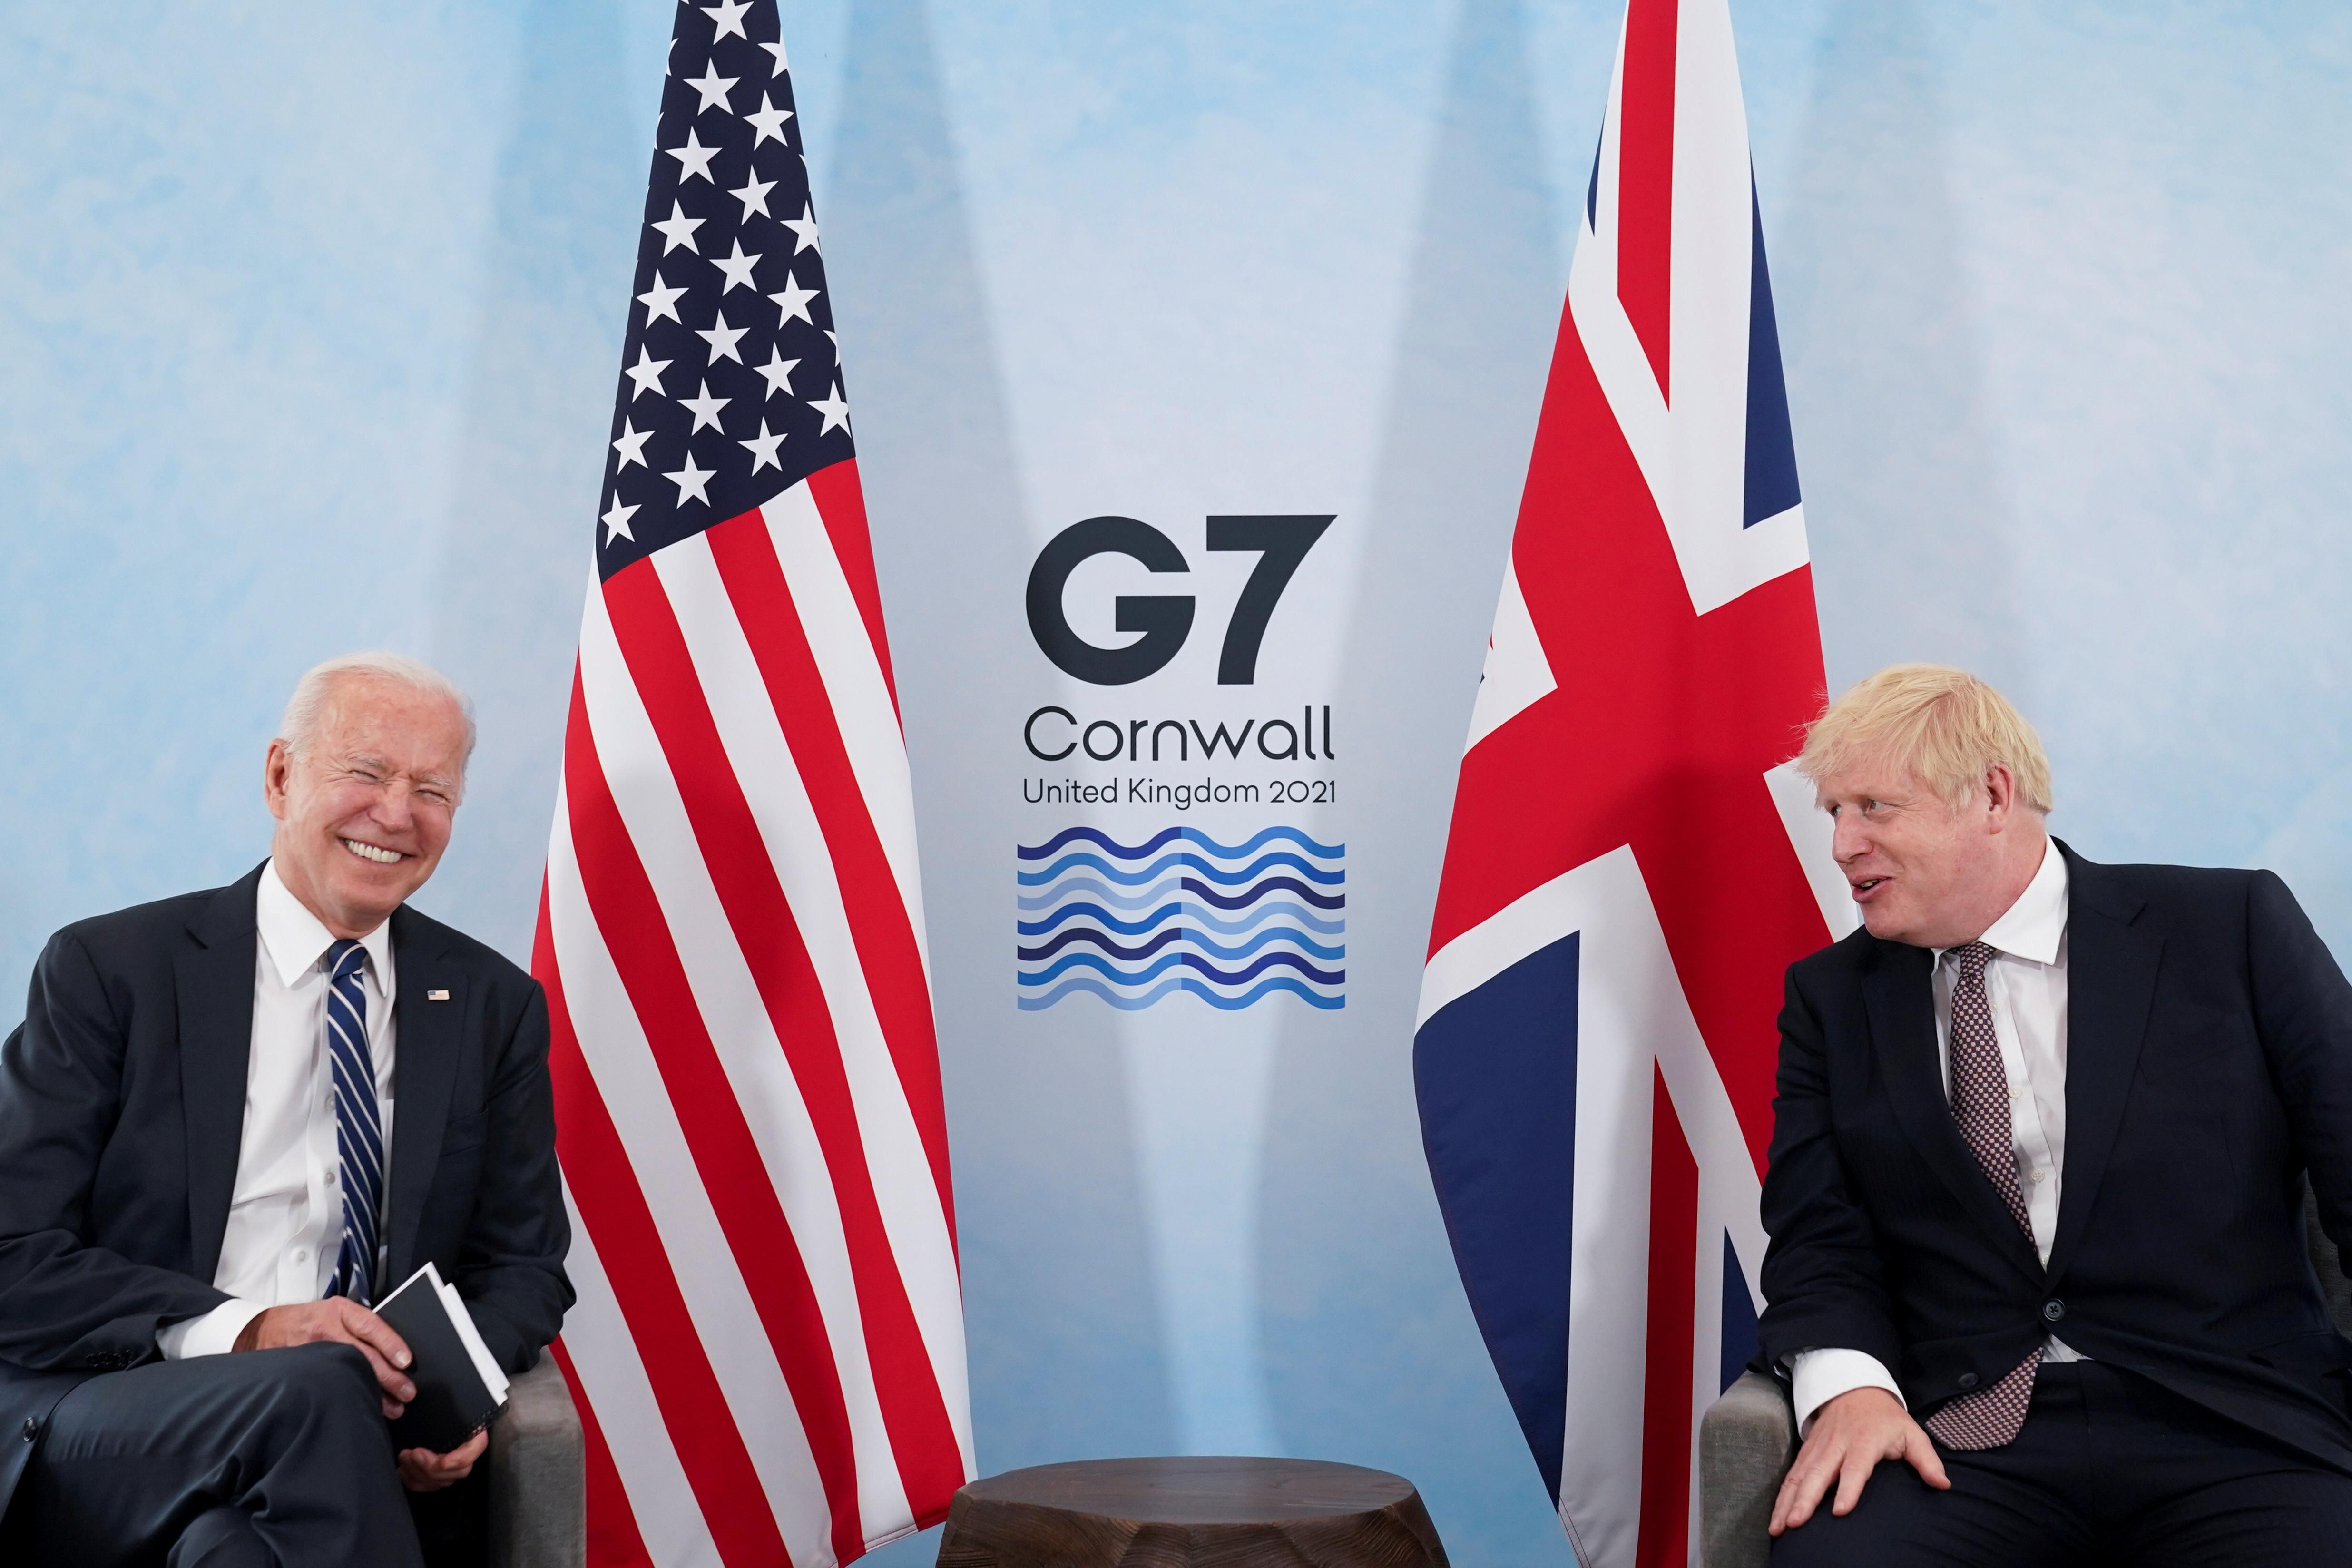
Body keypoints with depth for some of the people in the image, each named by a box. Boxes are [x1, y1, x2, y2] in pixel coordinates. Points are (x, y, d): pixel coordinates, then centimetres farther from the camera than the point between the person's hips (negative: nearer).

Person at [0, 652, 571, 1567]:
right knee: (316, 1389, -33)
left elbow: (523, 1264, 15)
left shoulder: (497, 1006, 12)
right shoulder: (107, 970, 3)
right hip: (98, 1439, -2)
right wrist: (244, 1333, -19)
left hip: (367, 1446, 2)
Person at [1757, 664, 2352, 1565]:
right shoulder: (1831, 997, 13)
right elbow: (1819, 1237, 7)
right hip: (1960, 1441, 1)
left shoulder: (2235, 928, 6)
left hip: (2230, 1429, -1)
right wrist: (1849, 1383, -14)